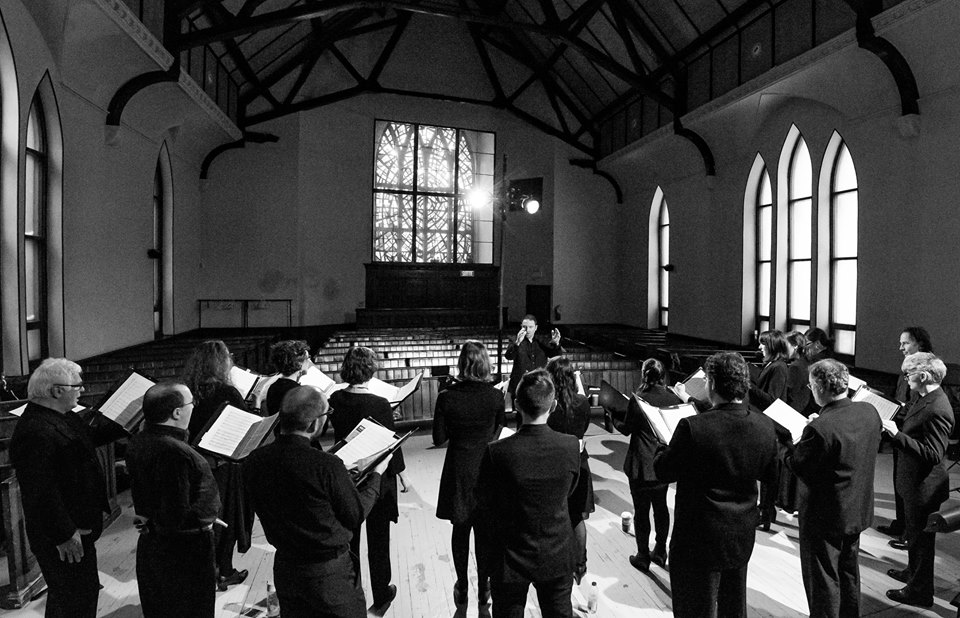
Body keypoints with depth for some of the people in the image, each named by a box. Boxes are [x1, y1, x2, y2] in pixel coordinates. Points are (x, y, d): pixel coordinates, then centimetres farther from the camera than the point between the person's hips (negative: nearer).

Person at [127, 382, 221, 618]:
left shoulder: (139, 442, -4)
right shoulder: (175, 452, -32)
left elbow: (144, 489, 10)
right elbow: (177, 517, -30)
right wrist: (204, 518, -13)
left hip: (150, 541, 8)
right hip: (184, 549, -8)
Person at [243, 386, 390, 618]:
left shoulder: (254, 461, -12)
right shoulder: (327, 466, -29)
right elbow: (355, 516, -14)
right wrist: (376, 474, -1)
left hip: (285, 570, 6)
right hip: (330, 573, -5)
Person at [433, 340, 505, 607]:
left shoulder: (447, 397, -18)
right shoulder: (495, 395, -14)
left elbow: (439, 438, -10)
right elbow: (498, 431, 0)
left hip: (458, 471, 0)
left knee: (460, 530, 19)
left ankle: (461, 588, 34)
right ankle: (484, 588, 32)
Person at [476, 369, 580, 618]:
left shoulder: (496, 452, -26)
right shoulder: (571, 446, -19)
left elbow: (482, 502, -10)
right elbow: (568, 492, -1)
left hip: (511, 560, -2)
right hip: (557, 557, 2)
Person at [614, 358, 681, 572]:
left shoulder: (638, 399, -19)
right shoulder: (673, 398, -6)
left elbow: (626, 429, -8)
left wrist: (614, 418, 10)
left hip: (641, 465, -5)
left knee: (641, 510, 9)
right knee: (661, 506, 20)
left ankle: (643, 557, 20)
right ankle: (660, 552, 33)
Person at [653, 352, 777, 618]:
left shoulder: (692, 427, -28)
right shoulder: (765, 426, -10)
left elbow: (664, 472, -15)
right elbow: (770, 474, 6)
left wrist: (664, 448, 3)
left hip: (700, 540, -5)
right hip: (742, 537, 5)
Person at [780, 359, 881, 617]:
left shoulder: (820, 429, -33)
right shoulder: (869, 412, -8)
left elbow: (797, 464, -21)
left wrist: (784, 442, -7)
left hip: (825, 516, -8)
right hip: (858, 510, 8)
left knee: (823, 580, 12)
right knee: (848, 570, 28)